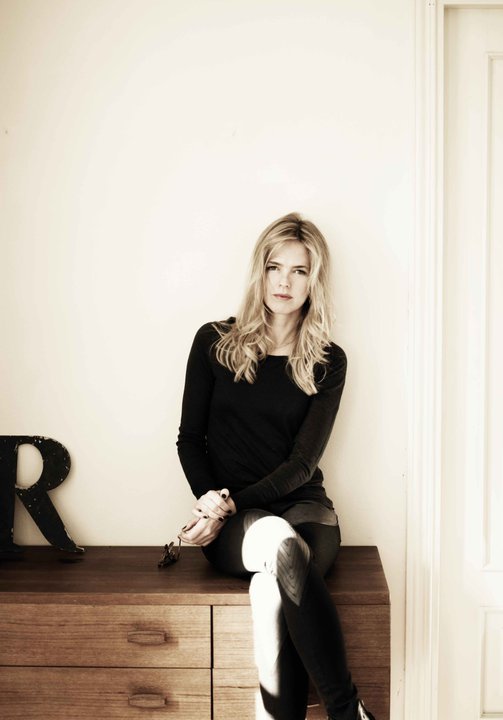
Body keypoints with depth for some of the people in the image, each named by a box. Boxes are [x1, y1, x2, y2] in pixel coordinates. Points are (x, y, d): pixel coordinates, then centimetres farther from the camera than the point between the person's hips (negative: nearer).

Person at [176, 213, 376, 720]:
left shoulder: (328, 362, 5)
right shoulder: (216, 342, 6)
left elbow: (302, 463, -2)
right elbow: (189, 440, 8)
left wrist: (230, 504, -14)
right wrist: (211, 502, -9)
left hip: (301, 506, 0)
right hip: (230, 525, 0)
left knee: (271, 587, -36)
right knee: (278, 541, -37)